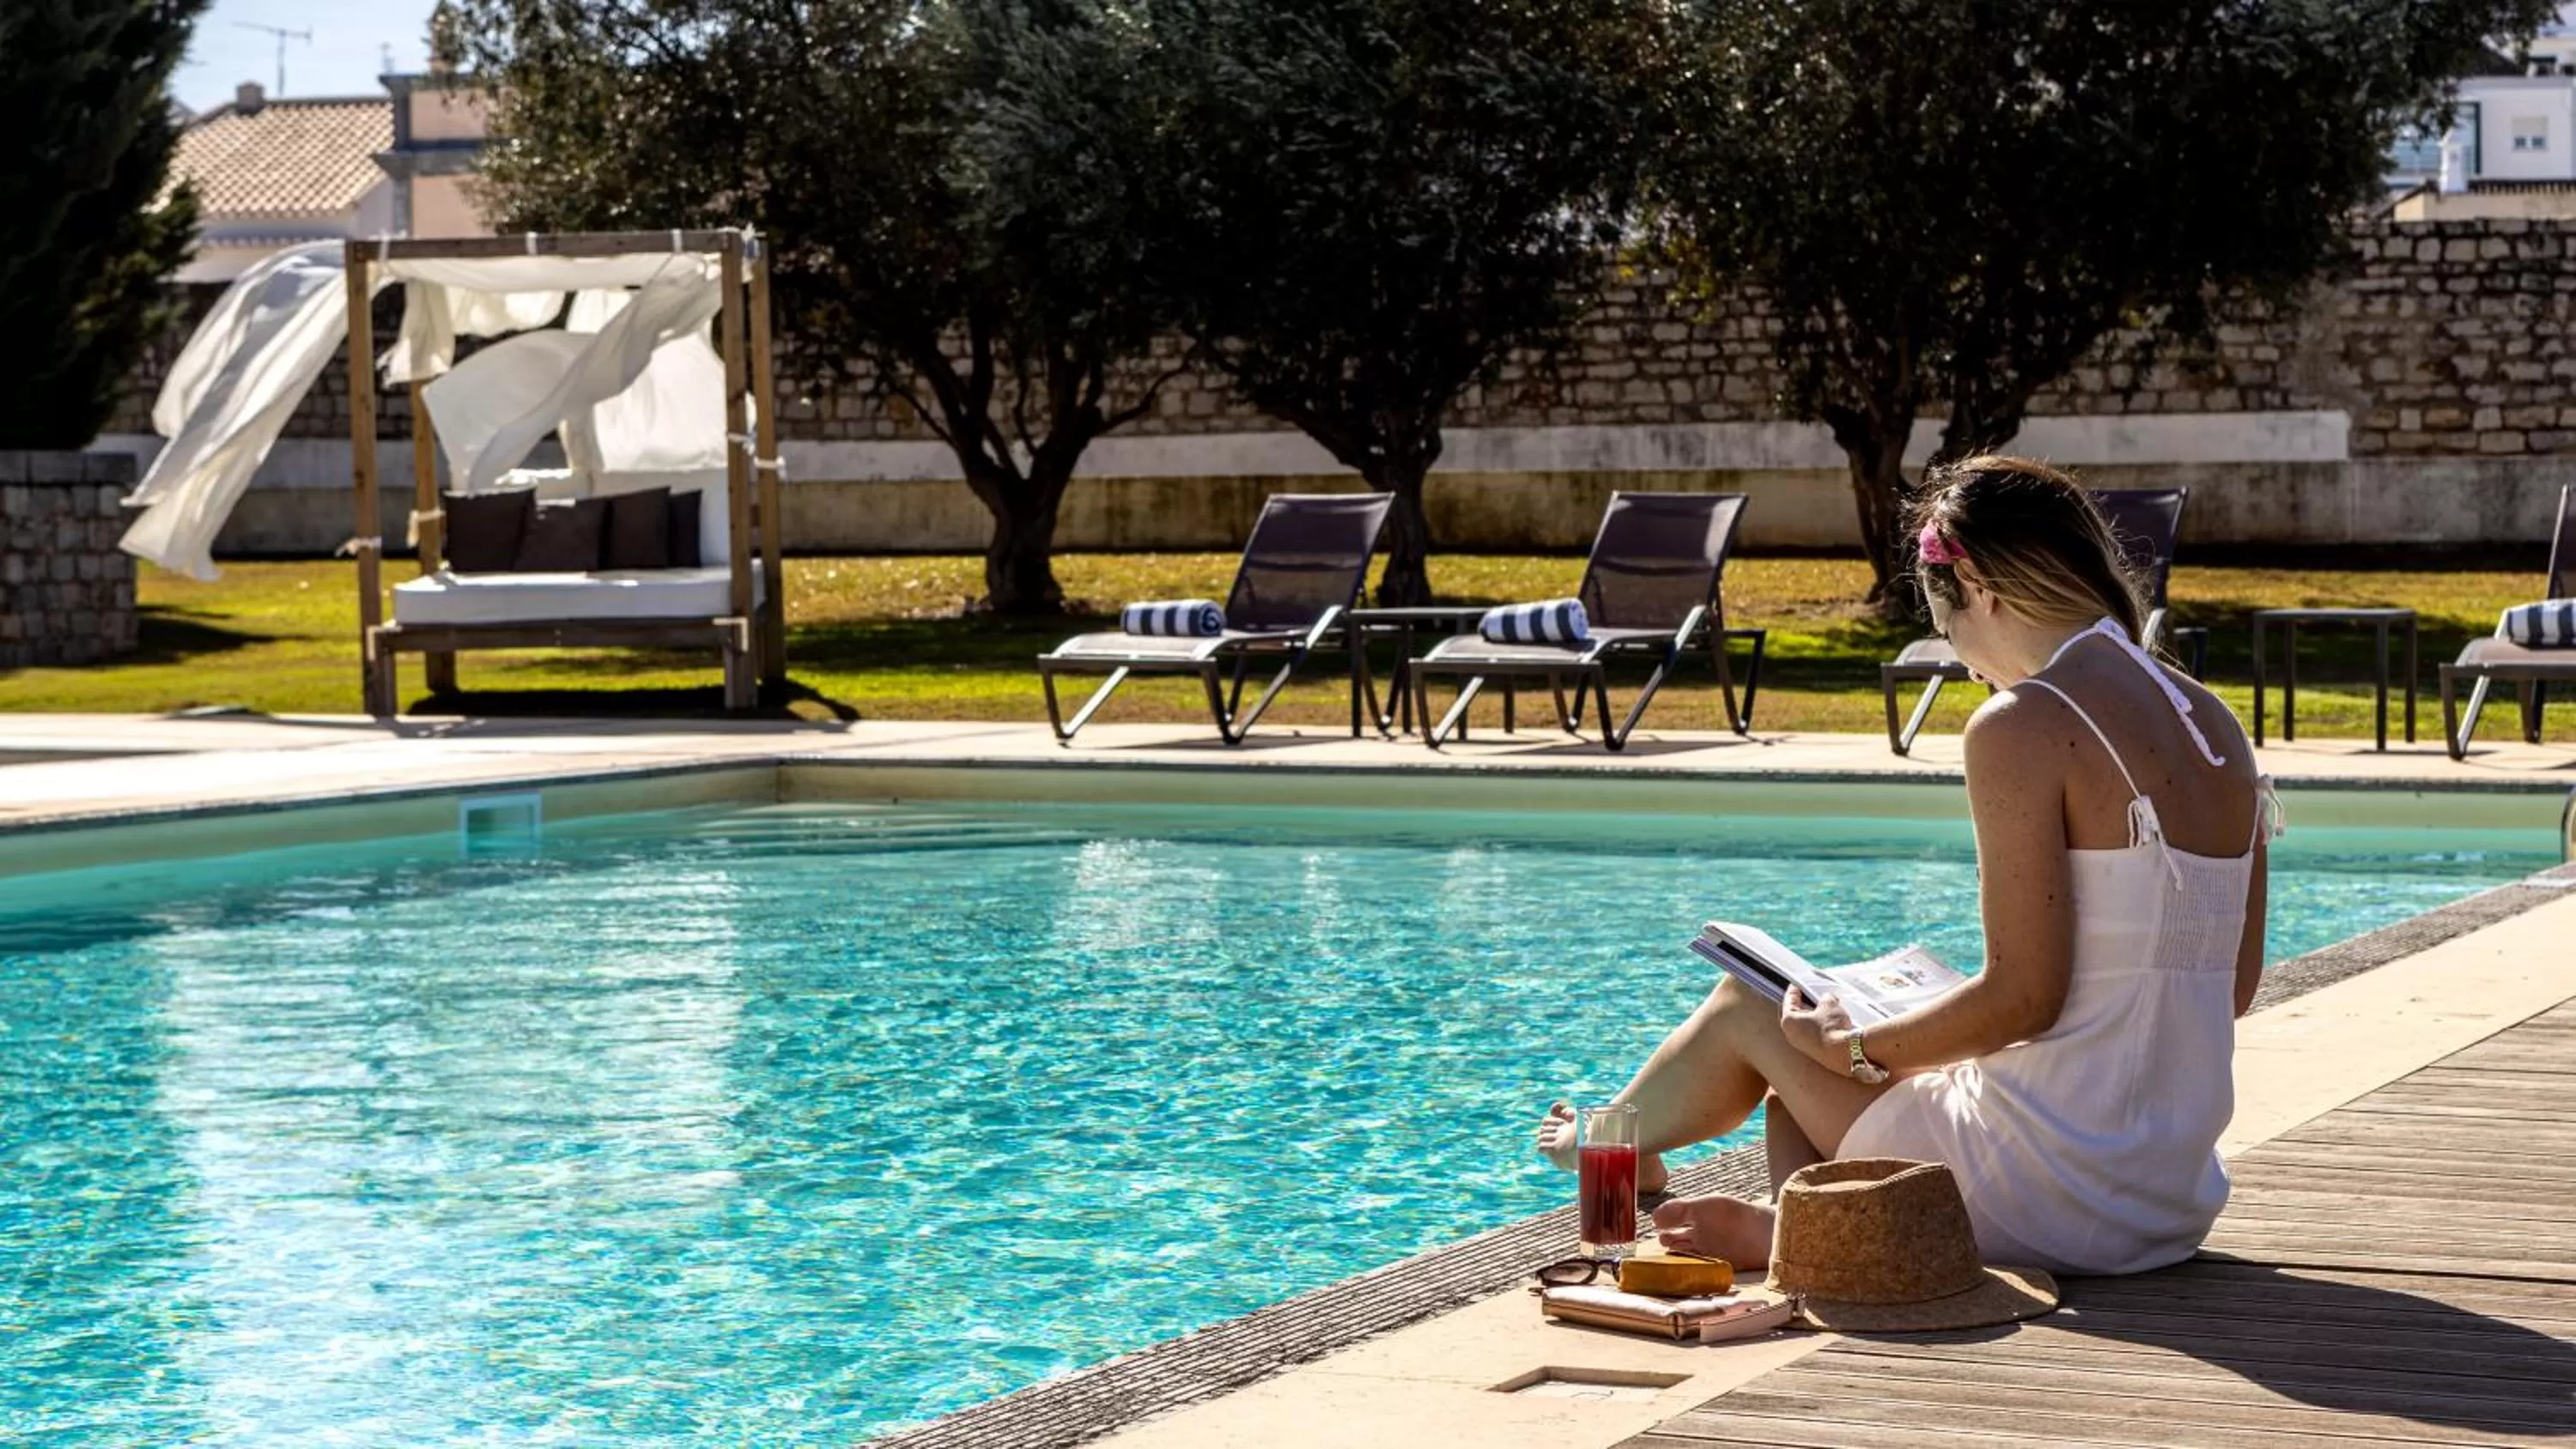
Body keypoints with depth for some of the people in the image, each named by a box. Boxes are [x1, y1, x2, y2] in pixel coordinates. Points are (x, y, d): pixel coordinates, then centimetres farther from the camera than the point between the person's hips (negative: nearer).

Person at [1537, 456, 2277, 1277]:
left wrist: (1852, 1048, -4)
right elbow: (2235, 986, 13)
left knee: (1749, 1008, 20)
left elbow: (2023, 996, -20)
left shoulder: (2024, 726, -16)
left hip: (2055, 1197, -8)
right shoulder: (2214, 724, 8)